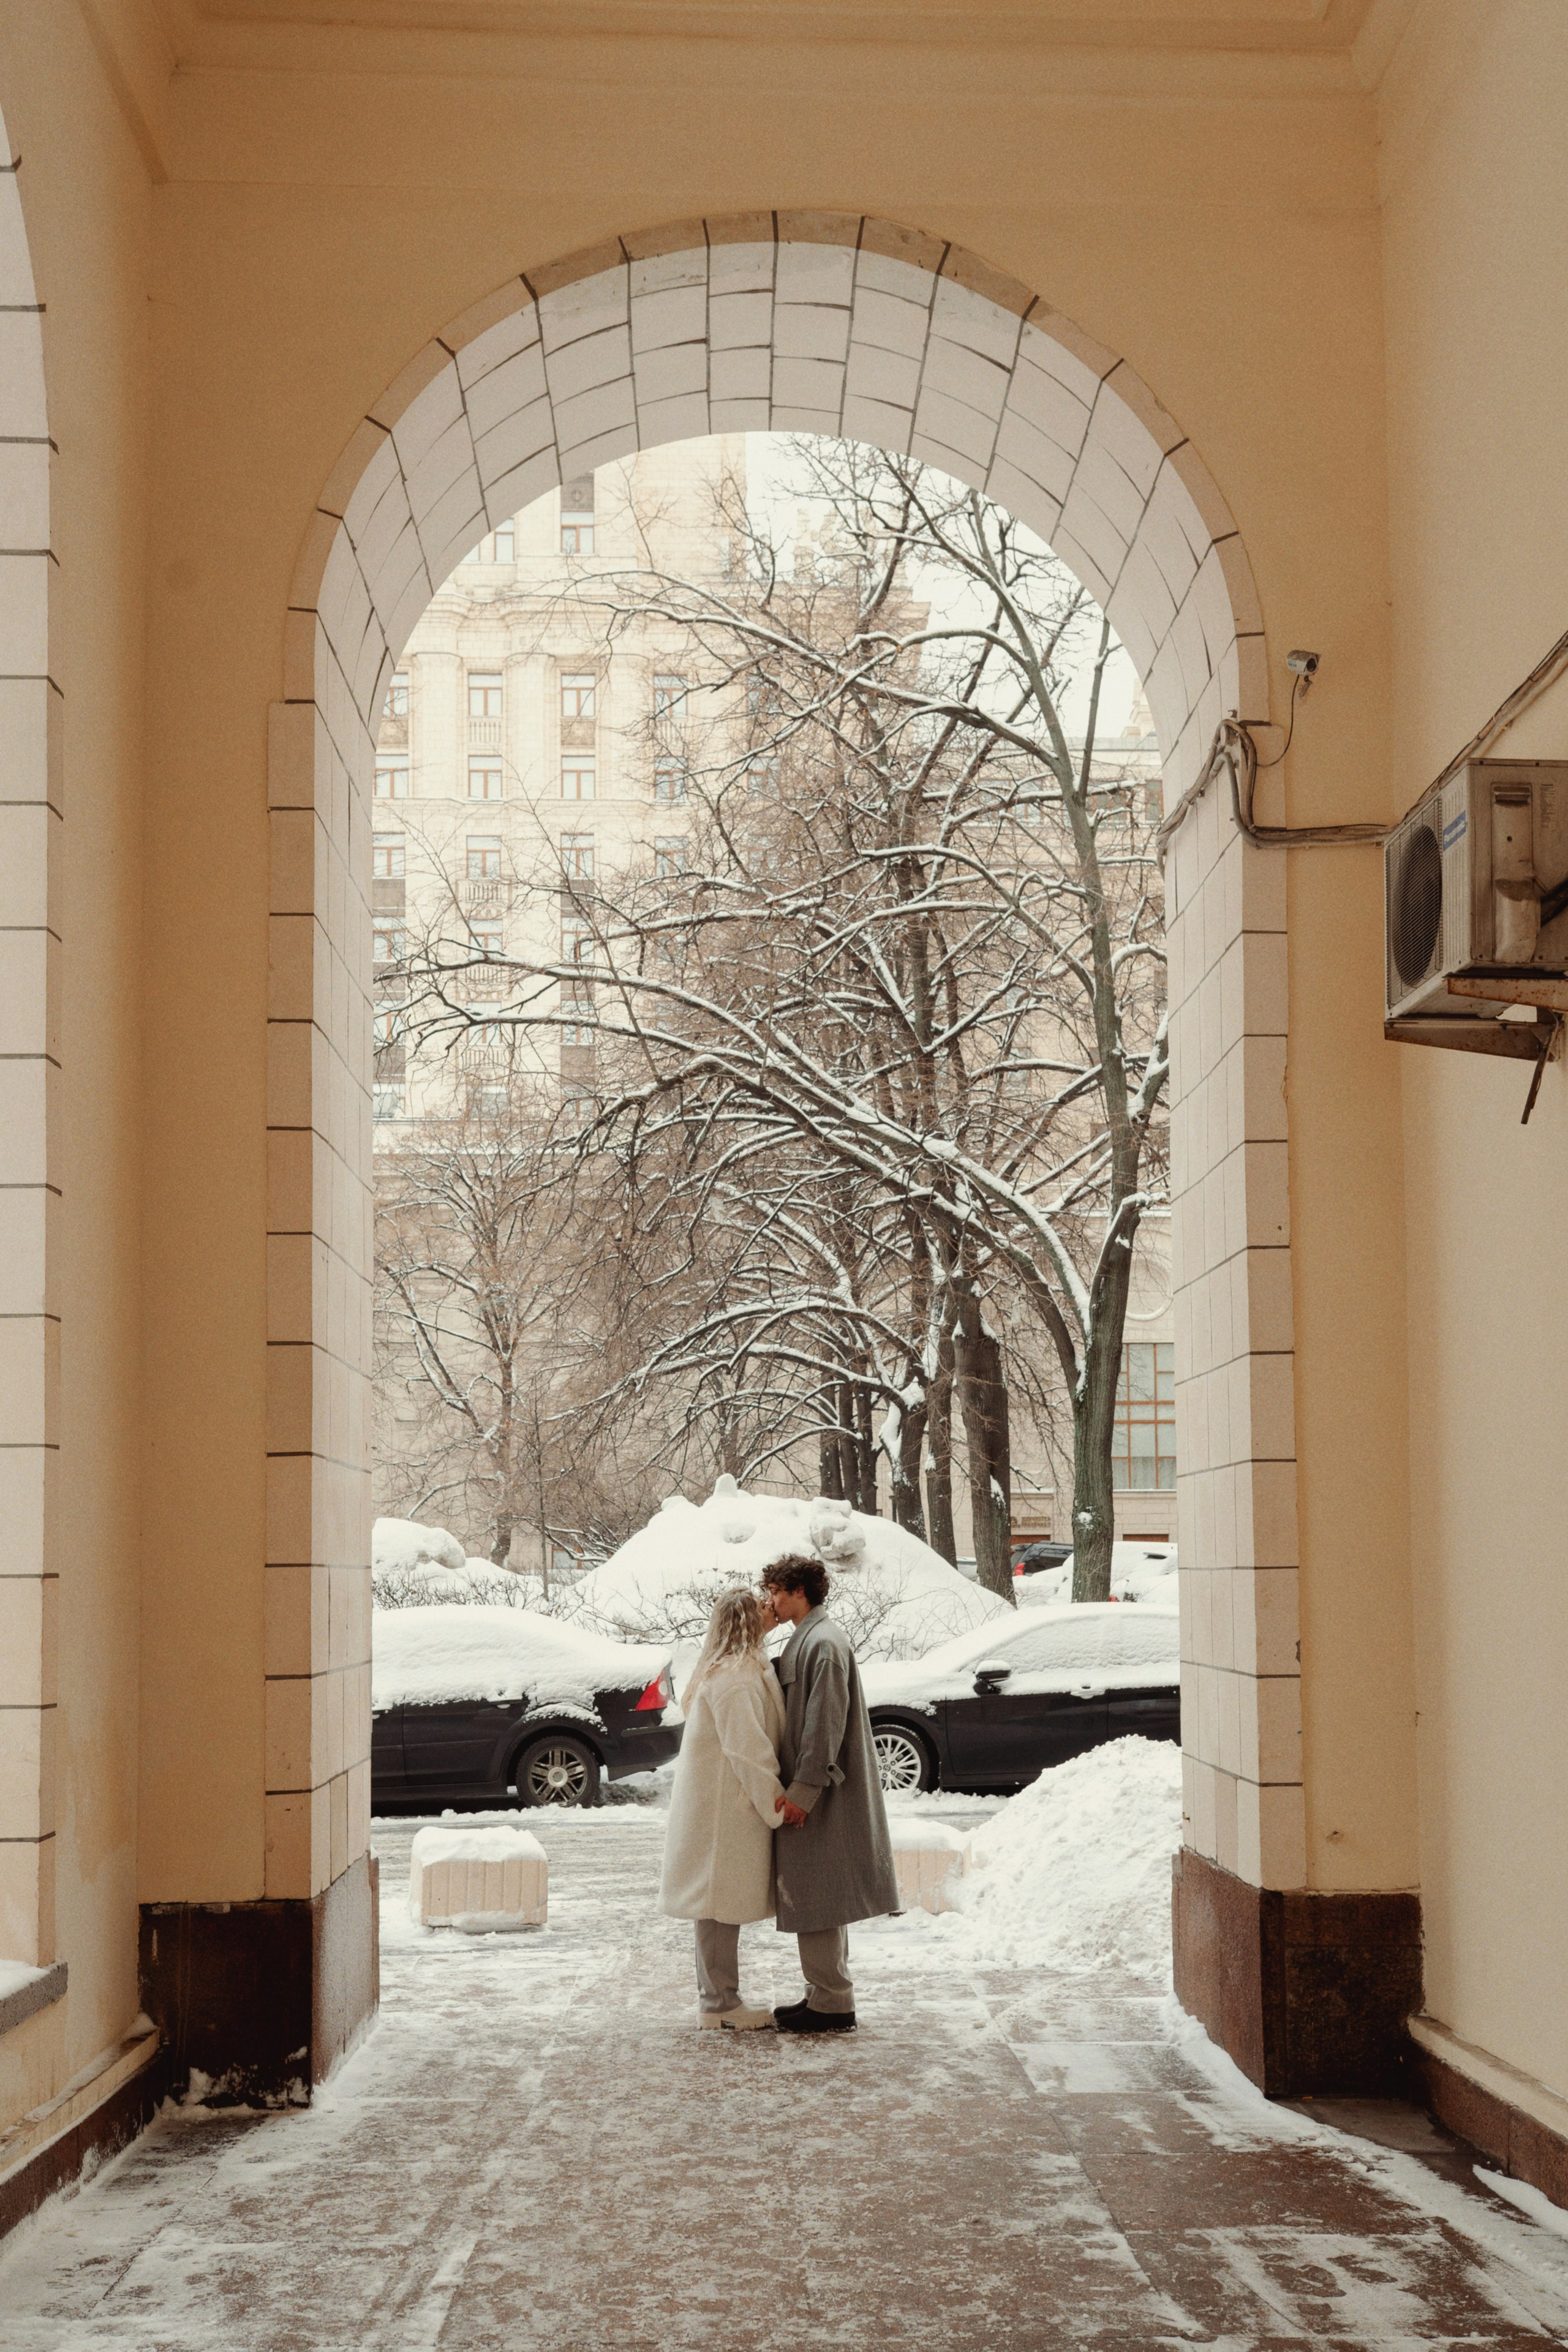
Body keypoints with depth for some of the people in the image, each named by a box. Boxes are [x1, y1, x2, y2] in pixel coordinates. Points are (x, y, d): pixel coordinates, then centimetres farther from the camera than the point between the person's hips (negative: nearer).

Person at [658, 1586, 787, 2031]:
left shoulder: (735, 1670, 15)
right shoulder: (735, 1678, -19)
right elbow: (747, 1747, -21)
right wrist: (775, 1803, -17)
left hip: (720, 1806, 11)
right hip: (725, 1807, -11)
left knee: (724, 1905, 13)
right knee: (722, 1903, -5)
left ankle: (719, 1998, 19)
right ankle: (719, 2003, -1)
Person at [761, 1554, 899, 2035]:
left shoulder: (823, 1644, -16)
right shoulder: (806, 1640, 16)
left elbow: (825, 1724, -22)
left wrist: (803, 1789, -23)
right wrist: (795, 1787, 15)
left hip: (821, 1798, -10)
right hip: (810, 1794, 10)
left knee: (816, 1896, -6)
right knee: (816, 1899, 15)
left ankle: (831, 2004, -2)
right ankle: (825, 1993, 22)